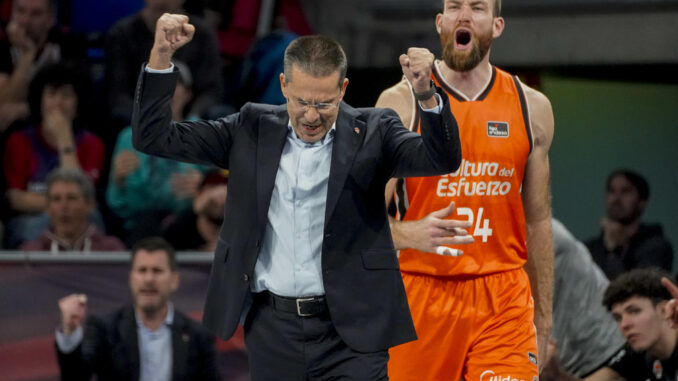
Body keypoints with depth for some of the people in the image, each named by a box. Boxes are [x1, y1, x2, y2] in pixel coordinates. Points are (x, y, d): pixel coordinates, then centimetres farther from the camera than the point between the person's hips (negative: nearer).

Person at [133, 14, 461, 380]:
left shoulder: (371, 132, 1)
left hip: (349, 331, -3)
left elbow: (442, 159, -14)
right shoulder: (252, 130, 7)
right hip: (271, 326, 3)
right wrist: (161, 54, -6)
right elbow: (154, 138, 7)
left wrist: (426, 94, -33)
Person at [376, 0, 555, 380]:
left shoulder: (532, 108, 7)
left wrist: (544, 319, 14)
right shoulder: (400, 103, -1)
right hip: (422, 295, -1)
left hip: (504, 304, 1)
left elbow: (538, 221, 14)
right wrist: (409, 234, -25)